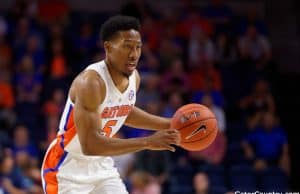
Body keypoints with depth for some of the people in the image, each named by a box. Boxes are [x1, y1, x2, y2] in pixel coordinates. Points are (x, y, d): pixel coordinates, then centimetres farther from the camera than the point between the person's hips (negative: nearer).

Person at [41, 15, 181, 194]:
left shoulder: (134, 77, -3)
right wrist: (148, 142, -35)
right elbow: (90, 145, -35)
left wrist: (168, 124, 10)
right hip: (67, 170, -7)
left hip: (101, 167, 8)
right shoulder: (90, 82, -28)